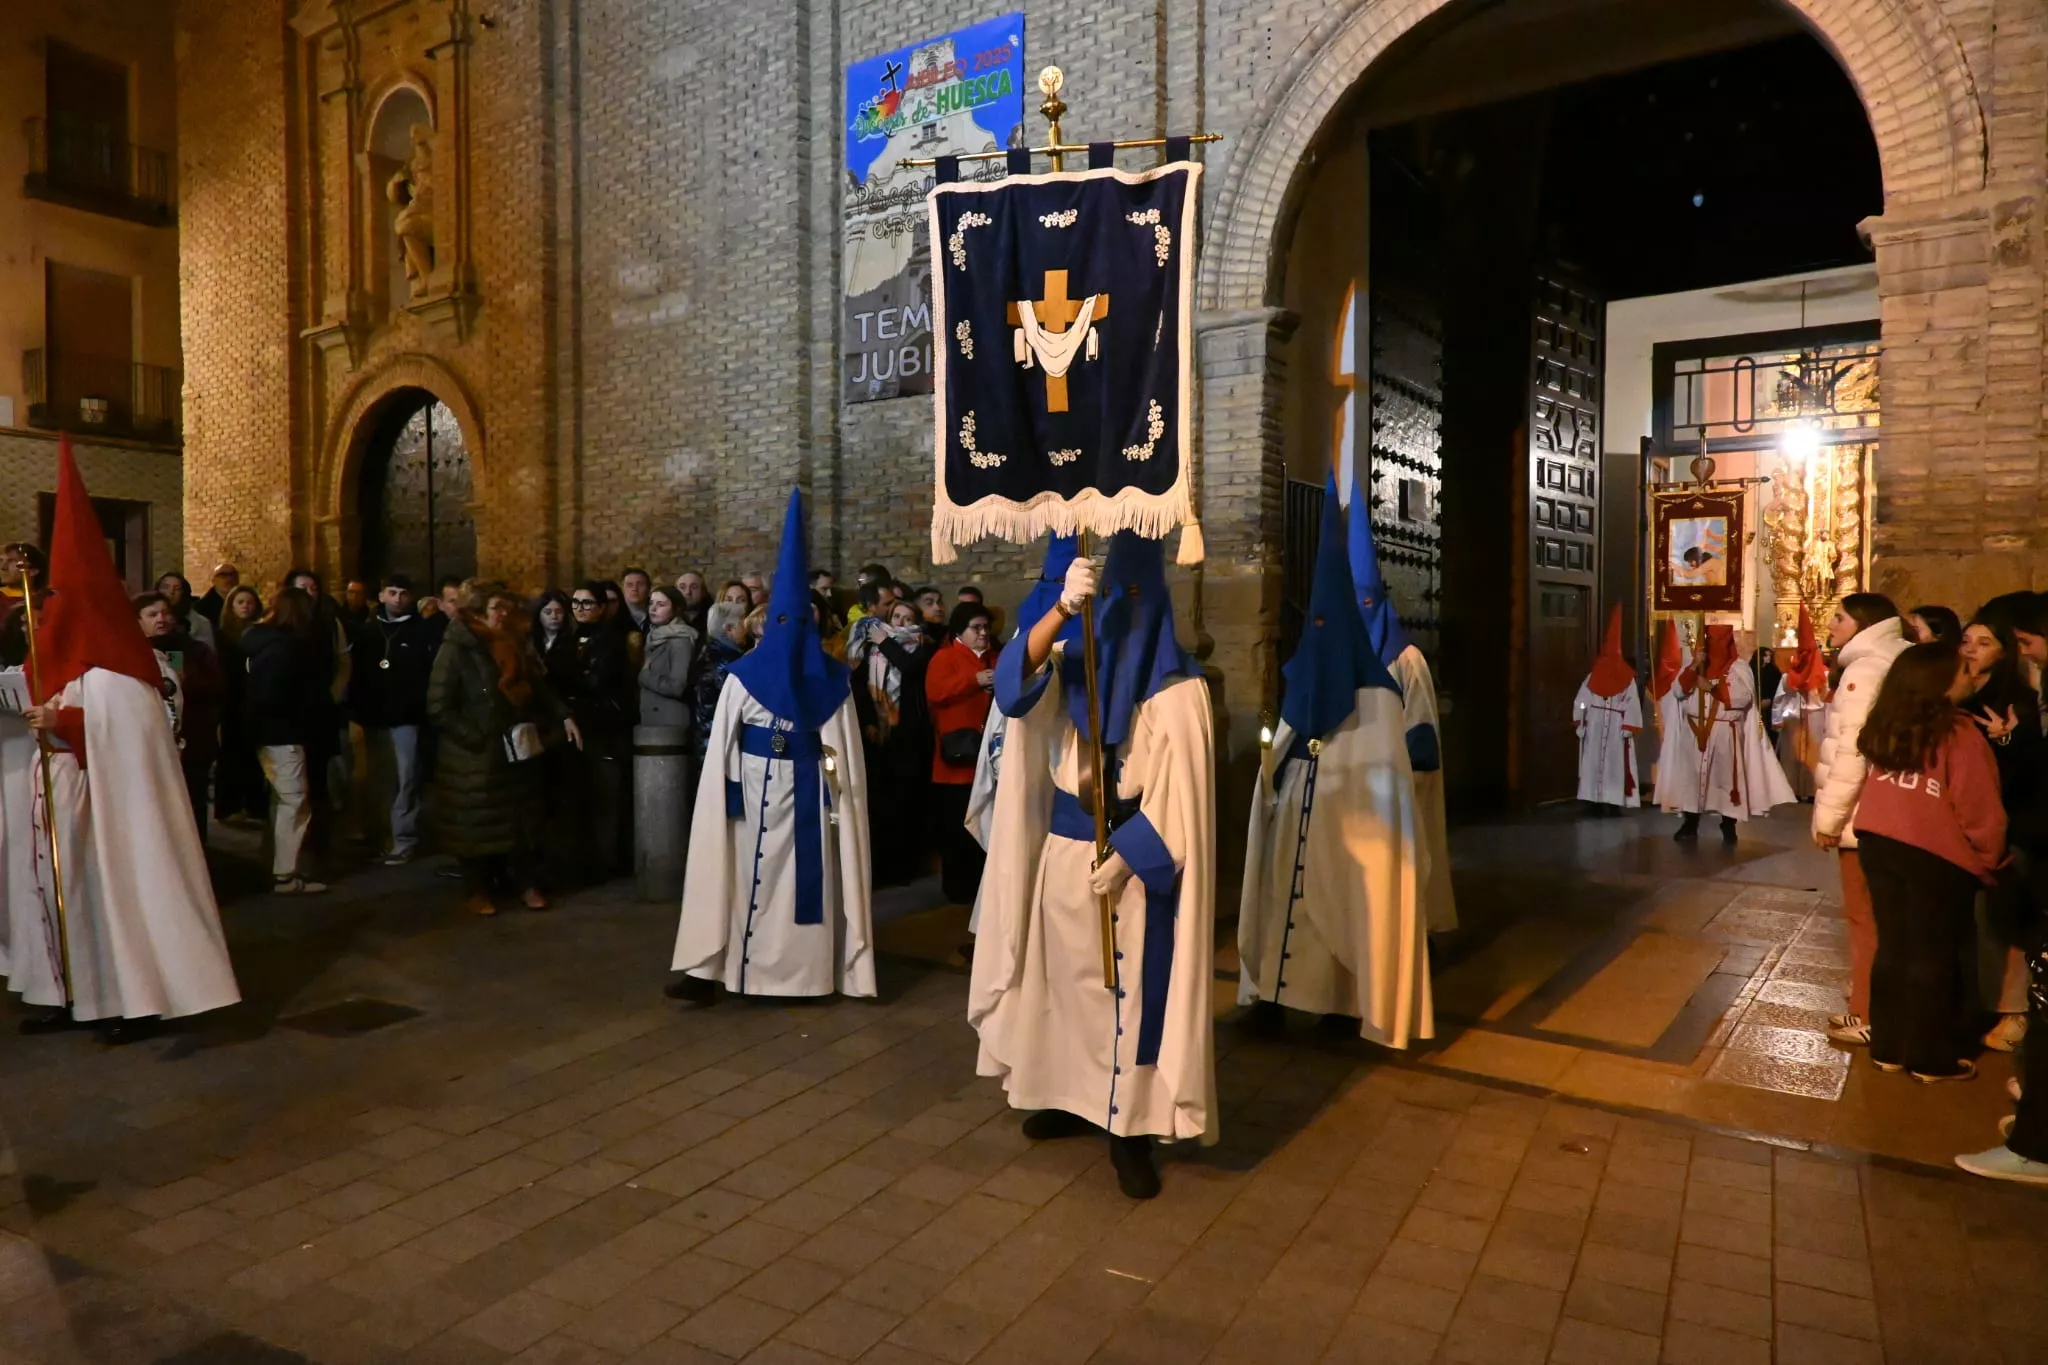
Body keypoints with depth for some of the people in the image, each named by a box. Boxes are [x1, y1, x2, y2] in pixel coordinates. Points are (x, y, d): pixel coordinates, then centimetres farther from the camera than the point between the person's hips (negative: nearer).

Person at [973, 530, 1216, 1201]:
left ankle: (1130, 1129, 11)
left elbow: (1180, 783, -10)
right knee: (1065, 975, 14)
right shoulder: (1073, 656, 3)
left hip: (1137, 852, -4)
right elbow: (1015, 679, -19)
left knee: (1131, 986, 1)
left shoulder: (1176, 682, -6)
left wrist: (1124, 854, -17)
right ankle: (1073, 1096, 30)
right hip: (1063, 846, 4)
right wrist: (1062, 607, -33)